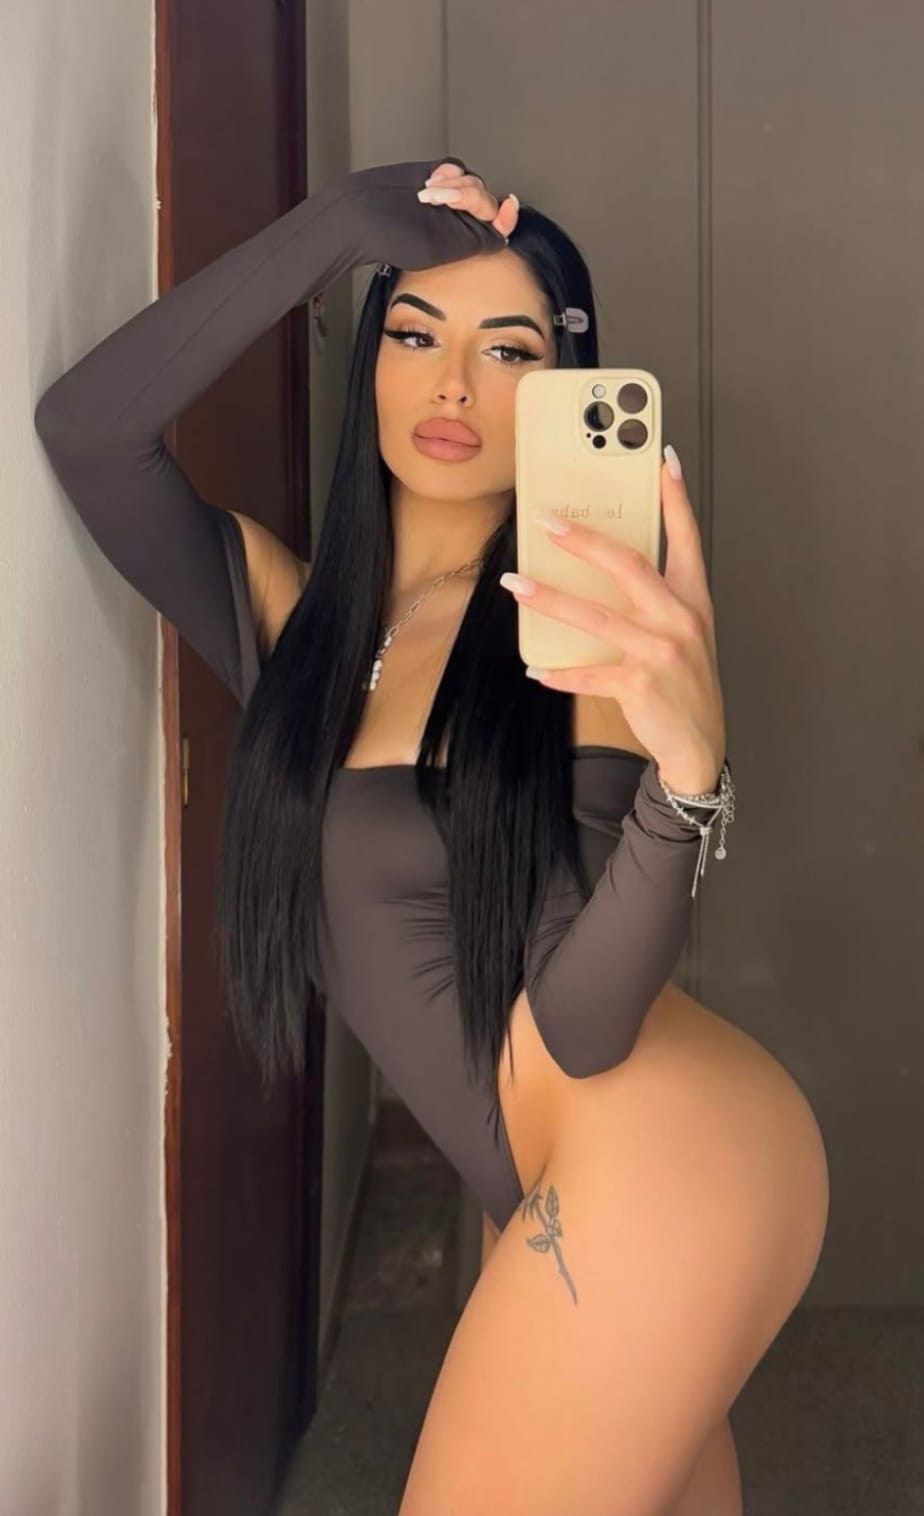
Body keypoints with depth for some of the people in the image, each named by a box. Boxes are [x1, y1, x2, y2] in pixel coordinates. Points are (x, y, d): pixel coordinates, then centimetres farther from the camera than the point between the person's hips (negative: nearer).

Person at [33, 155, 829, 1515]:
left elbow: (577, 1024, -17)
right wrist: (337, 227, -8)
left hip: (656, 1166, -6)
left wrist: (689, 770, -35)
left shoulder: (585, 622, -10)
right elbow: (86, 426, -8)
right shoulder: (295, 620, 5)